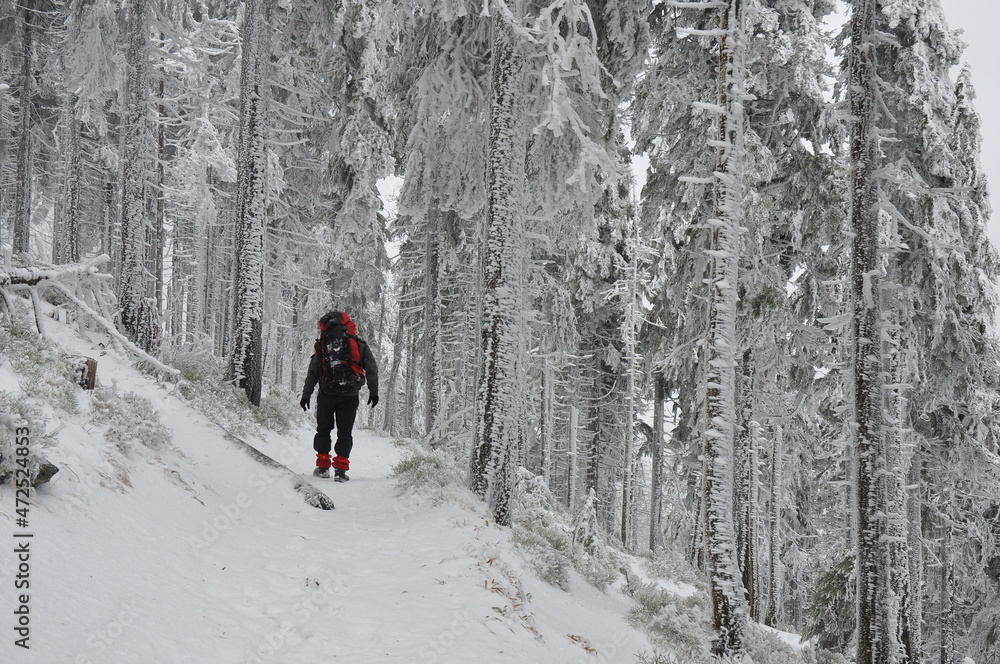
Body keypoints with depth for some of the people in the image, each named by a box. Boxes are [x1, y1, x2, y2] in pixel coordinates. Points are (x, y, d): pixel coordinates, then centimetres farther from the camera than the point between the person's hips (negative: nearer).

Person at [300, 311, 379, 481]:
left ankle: (323, 465, 12)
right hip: (350, 395, 0)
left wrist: (306, 395, 10)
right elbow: (372, 368, 3)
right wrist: (374, 392, 12)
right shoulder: (359, 345, 3)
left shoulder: (322, 346, 2)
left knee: (323, 429, 15)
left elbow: (313, 372, 3)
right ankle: (341, 469, -2)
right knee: (345, 432, 5)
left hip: (326, 395, 0)